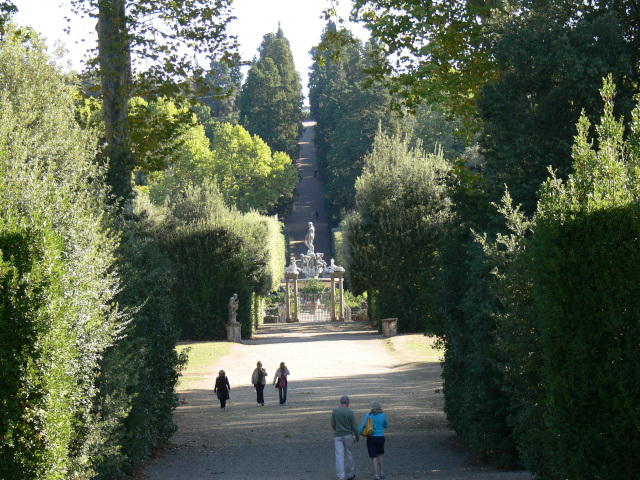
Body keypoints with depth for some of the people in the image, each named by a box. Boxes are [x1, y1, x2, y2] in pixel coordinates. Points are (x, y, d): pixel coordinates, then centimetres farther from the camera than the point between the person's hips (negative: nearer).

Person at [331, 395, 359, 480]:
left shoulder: (334, 411, -3)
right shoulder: (350, 412, -8)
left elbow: (332, 425, 3)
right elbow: (354, 426, -7)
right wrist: (357, 436, 9)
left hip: (337, 436, 1)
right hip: (348, 435, -1)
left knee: (339, 455, -1)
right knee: (349, 455, 13)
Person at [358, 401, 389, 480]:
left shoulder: (368, 415, -9)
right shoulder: (383, 415, -4)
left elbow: (363, 426, -15)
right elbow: (386, 425, 12)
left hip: (371, 437, -2)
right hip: (380, 437, 2)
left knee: (373, 456, 3)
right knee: (379, 454, 21)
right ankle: (381, 472, 22)